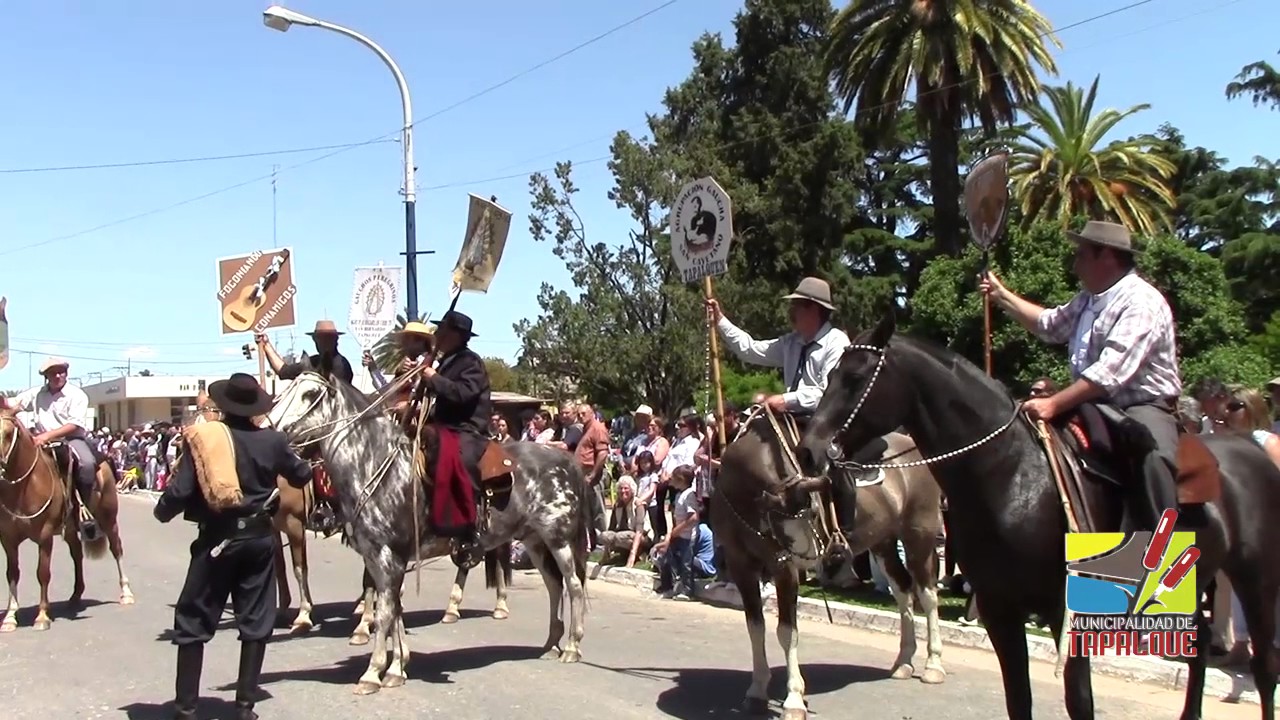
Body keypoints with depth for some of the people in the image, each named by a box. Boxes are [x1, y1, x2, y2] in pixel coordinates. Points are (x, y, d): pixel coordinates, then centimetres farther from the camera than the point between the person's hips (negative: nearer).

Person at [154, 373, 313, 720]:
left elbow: (180, 490, -11)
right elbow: (302, 477, 13)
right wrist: (288, 451, 33)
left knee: (193, 622, 10)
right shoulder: (273, 440, -2)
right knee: (255, 621, 10)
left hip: (216, 538, -2)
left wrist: (162, 512, 10)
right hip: (259, 538, 2)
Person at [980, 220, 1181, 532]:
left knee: (1151, 457, -39)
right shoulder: (1087, 301, 13)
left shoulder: (1142, 302, -17)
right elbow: (1049, 324, 34)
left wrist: (1054, 404, -36)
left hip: (1144, 407, -9)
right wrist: (1001, 295, 30)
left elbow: (1111, 371, -29)